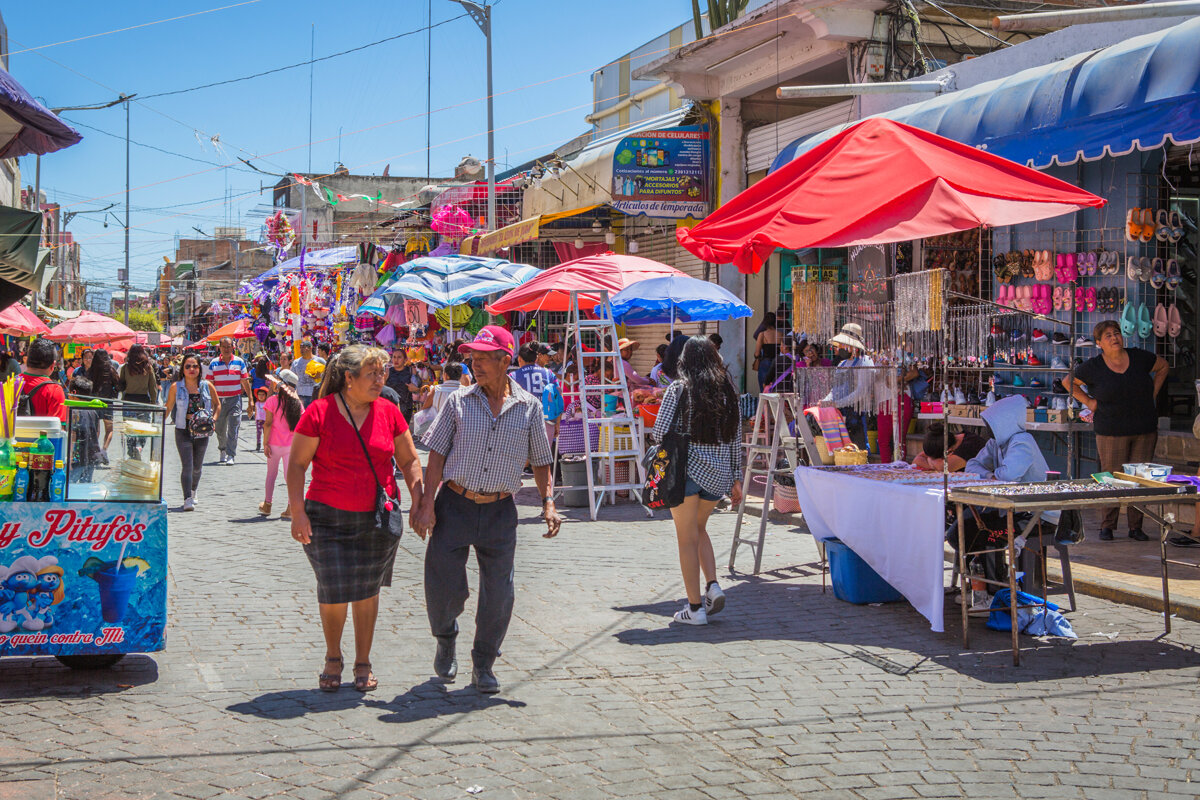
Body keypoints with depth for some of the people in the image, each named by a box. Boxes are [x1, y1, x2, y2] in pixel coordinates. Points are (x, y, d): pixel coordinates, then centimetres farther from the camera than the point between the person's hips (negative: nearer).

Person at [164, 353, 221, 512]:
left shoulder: (207, 386, 0)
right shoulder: (176, 387, -4)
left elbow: (217, 405, 10)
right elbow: (168, 408, 4)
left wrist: (213, 420, -5)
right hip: (183, 431, -2)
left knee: (197, 466, 16)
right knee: (187, 466, -13)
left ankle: (193, 491, 41)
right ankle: (187, 499, -16)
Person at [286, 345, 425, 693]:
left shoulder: (388, 412, 2)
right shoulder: (319, 412, -7)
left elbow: (409, 460, 10)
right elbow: (296, 464, -5)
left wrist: (419, 500, -2)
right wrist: (298, 512, -12)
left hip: (378, 518, 3)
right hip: (328, 518, -2)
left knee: (367, 590, 10)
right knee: (333, 591, -3)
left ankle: (363, 663, 26)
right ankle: (333, 658, 23)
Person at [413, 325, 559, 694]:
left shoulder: (529, 407, 2)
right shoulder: (458, 402, 0)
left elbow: (541, 461, 9)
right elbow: (437, 454, 1)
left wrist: (548, 503, -3)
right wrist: (427, 504, -6)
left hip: (499, 511, 1)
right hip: (454, 506, -1)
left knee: (498, 594, 2)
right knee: (444, 588, -2)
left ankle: (483, 665, 22)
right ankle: (446, 638, 30)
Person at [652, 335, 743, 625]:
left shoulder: (678, 389, -5)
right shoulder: (728, 391, 8)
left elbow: (660, 431, -8)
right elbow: (735, 440, 10)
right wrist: (736, 479, 16)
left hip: (686, 468, -5)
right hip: (718, 474, 5)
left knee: (687, 538, 3)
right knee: (699, 528, 24)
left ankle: (695, 608, 4)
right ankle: (712, 586, 7)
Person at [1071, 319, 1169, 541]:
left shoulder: (1139, 357, 3)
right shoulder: (1092, 367, -4)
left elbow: (1163, 366, 21)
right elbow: (1070, 383, 11)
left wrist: (1152, 394, 12)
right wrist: (1089, 402, 3)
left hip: (1145, 431, 2)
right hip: (1111, 433, -2)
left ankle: (1136, 526, 11)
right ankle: (1107, 526, 9)